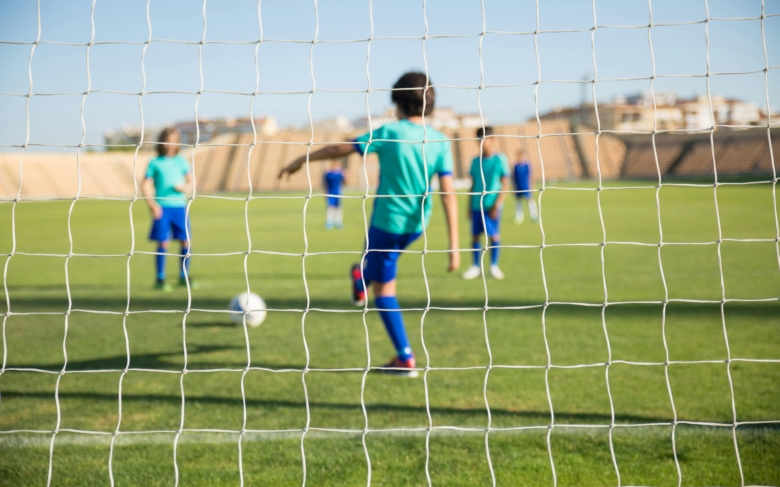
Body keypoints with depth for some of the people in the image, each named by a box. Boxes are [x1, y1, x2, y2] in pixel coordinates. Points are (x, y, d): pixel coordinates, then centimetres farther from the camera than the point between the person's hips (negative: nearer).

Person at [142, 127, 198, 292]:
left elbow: (191, 182, 13)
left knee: (186, 241, 1)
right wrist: (152, 204, -11)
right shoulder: (155, 163, 4)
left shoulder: (181, 161, 12)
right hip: (162, 207, -3)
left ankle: (184, 277, 14)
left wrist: (185, 188, -9)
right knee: (163, 243, -5)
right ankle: (160, 279, 4)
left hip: (180, 206, 3)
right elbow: (146, 186, 1)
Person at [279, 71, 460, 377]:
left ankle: (405, 359, 11)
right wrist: (454, 246, -11)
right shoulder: (440, 142, -6)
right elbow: (449, 194, -11)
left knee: (384, 289, 9)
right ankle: (361, 284, 60)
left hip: (388, 222, -5)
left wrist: (300, 161, 6)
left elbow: (340, 149, -7)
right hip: (417, 225, 5)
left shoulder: (390, 132, -14)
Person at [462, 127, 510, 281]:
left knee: (494, 235, -1)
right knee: (475, 235, 4)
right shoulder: (476, 161, 10)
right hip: (477, 205, 4)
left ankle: (494, 266, 11)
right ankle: (476, 266, 13)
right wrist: (470, 206, 11)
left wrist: (497, 205, -12)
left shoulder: (500, 159, -3)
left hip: (492, 205, -4)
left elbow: (505, 185, -5)